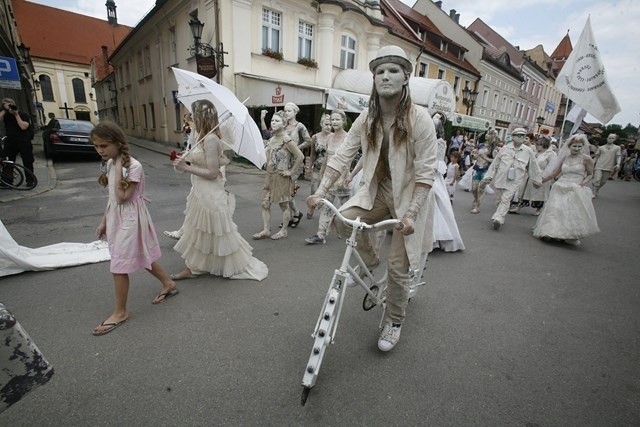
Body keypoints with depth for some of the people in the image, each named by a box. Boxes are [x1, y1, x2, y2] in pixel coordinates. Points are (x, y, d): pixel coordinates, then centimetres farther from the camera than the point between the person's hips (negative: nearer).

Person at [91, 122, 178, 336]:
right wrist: (104, 221, 14)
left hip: (129, 220, -8)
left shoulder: (133, 166, -20)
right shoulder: (109, 164, 5)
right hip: (116, 218, 8)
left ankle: (120, 312, 18)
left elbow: (122, 197, -24)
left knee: (119, 266, 0)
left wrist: (118, 168, -24)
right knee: (141, 257, 18)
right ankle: (169, 284, 36)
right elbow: (112, 197, 12)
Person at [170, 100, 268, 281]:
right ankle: (191, 268, 35)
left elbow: (212, 173, -23)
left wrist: (186, 167, -17)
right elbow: (225, 160, 13)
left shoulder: (210, 139, -21)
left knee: (218, 235, 5)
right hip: (202, 193, 10)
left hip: (210, 196, -10)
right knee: (196, 232, 19)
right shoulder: (208, 137, 7)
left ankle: (242, 267, 23)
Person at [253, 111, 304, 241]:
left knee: (284, 205, 7)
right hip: (269, 175, 8)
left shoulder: (286, 140, -15)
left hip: (281, 177, -8)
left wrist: (291, 172, -16)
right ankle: (266, 230, 18)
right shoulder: (271, 139, 8)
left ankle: (283, 231, 21)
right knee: (265, 203, 7)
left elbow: (300, 156, -20)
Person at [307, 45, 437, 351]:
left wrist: (411, 213, -23)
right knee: (344, 219, -23)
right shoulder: (366, 119, -4)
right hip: (375, 191, 4)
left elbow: (425, 172, -17)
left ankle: (394, 323, 29)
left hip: (407, 197, -3)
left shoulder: (420, 119, -15)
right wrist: (321, 192, -13)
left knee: (398, 268, 1)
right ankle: (369, 261, 10)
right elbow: (341, 156, -6)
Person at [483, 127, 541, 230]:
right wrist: (489, 175, 5)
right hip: (500, 179, 2)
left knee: (506, 200, -13)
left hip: (513, 182, -2)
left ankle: (498, 219, -18)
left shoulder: (528, 151, 3)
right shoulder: (504, 149, 2)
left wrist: (536, 180, 19)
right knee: (499, 200, 10)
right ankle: (500, 218, 26)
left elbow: (533, 167, 12)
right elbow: (495, 163, 7)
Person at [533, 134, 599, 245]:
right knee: (555, 211, 1)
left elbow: (590, 174, 7)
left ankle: (572, 236, 8)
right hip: (561, 188, 3)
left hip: (576, 190, -2)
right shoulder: (564, 158, 8)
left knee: (575, 213, -3)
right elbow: (554, 173, 13)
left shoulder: (586, 158, -1)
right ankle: (551, 232, 12)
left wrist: (584, 182, -12)